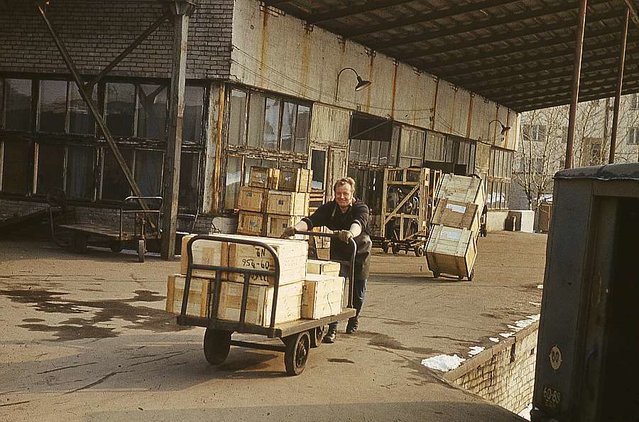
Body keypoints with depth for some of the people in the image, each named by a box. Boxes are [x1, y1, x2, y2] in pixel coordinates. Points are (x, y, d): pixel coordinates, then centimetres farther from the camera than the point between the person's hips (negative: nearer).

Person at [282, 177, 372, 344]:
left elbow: (359, 224, -47)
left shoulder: (361, 208, -25)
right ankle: (332, 329, -11)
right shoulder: (329, 208, -17)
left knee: (358, 291, 8)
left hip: (360, 252, -1)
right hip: (338, 252, 1)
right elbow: (311, 220, -33)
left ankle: (354, 319, 38)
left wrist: (351, 233, -71)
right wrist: (296, 228, -54)